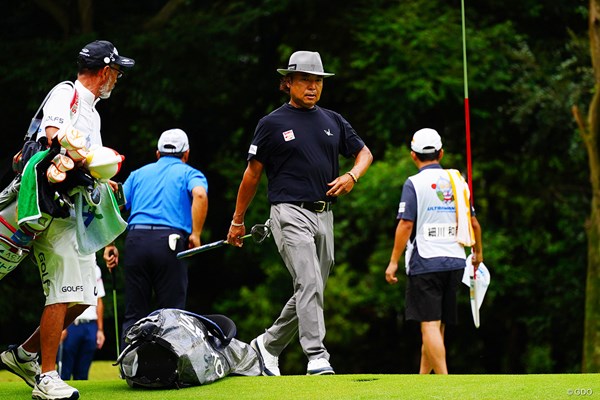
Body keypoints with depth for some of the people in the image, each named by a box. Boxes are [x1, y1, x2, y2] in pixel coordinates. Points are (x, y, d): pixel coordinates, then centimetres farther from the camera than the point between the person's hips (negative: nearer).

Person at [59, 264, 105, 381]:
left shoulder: (95, 270, 17)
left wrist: (100, 329, 12)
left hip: (90, 326, 4)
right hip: (69, 326, -4)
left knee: (82, 374, 4)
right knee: (64, 373, -7)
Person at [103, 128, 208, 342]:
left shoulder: (139, 174, 25)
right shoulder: (190, 174, 15)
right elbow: (199, 195, -9)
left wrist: (109, 244, 12)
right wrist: (196, 234, -8)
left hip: (136, 239, 3)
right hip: (170, 241, -3)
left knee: (134, 315, 7)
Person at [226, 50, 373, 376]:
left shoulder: (333, 122, 15)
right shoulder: (273, 124, 1)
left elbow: (363, 153, 25)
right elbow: (253, 173, 6)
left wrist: (352, 176, 1)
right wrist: (237, 221, 10)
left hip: (324, 215, 6)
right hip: (291, 212, -6)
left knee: (310, 293, 9)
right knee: (309, 284, -20)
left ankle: (268, 346, 26)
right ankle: (316, 357, -26)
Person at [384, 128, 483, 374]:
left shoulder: (414, 183, -6)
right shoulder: (457, 181, 10)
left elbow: (406, 225, -13)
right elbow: (473, 222, 16)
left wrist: (393, 262, -7)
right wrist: (478, 252, 32)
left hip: (425, 262, -6)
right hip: (455, 262, 6)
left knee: (430, 325, -8)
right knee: (437, 326, 14)